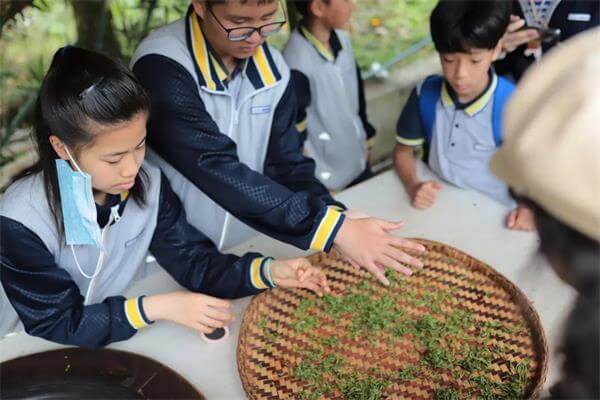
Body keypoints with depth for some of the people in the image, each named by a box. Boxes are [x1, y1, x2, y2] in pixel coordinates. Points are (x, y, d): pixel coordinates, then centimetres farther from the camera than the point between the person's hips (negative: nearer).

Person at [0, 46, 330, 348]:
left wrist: (267, 270, -24)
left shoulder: (149, 185, -12)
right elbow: (56, 324, -21)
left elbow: (194, 261, -8)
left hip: (124, 340, 3)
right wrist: (157, 307, -29)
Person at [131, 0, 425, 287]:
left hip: (247, 253, 4)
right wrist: (332, 228, -36)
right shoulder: (161, 66, -23)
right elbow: (216, 168, -32)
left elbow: (287, 164, -5)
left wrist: (338, 225, -24)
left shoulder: (274, 69, -5)